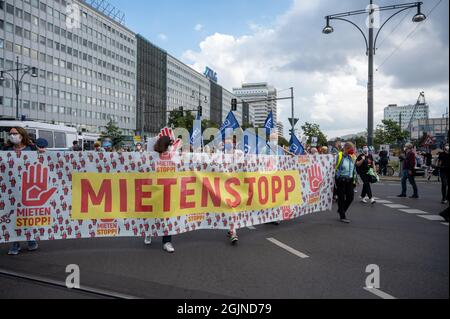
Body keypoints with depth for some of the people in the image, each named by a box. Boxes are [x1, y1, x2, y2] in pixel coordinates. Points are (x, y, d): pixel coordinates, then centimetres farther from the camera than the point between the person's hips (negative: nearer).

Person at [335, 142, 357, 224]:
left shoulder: (352, 157, 10)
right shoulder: (339, 156, -8)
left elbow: (354, 169, 19)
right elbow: (335, 168, -8)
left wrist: (354, 179, 16)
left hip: (349, 180, 6)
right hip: (341, 180, -5)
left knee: (350, 197, 4)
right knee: (341, 198, 2)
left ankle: (341, 210, 29)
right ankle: (342, 216, 12)